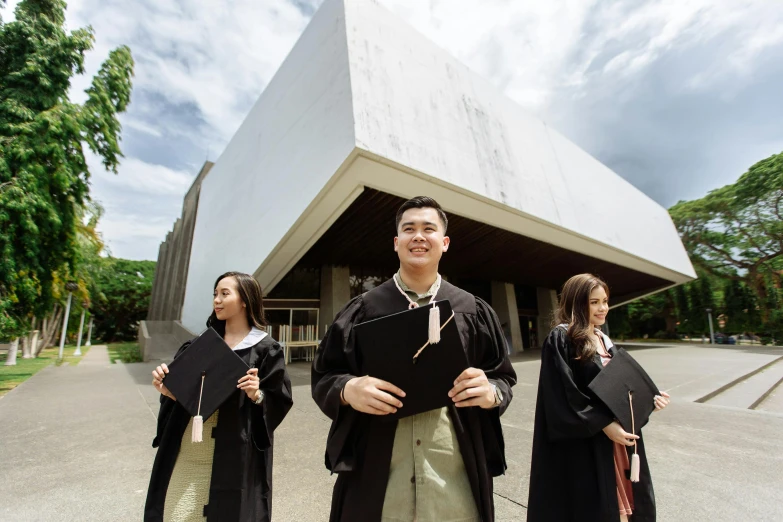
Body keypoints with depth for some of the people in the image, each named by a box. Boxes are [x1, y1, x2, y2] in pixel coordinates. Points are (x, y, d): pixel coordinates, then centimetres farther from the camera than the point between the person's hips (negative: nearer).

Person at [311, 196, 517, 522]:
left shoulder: (473, 311, -1)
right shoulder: (362, 310, -4)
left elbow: (505, 377, 5)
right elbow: (322, 376, 0)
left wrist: (490, 392, -17)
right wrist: (348, 389, -21)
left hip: (457, 475, 1)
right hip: (374, 475, 0)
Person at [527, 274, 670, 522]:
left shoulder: (604, 340, 10)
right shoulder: (560, 339, -17)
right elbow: (562, 397, -20)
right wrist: (603, 424, -19)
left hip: (616, 436, 8)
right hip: (584, 444, -7)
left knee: (617, 501, 19)